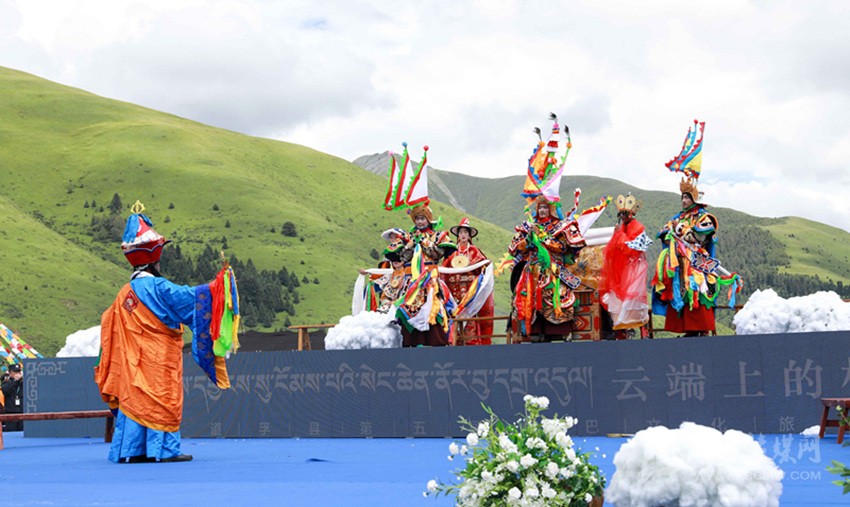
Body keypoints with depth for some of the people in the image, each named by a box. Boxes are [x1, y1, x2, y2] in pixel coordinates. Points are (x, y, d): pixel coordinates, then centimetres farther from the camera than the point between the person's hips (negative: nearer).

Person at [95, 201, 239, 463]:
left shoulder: (124, 294, 8)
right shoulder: (157, 287, -13)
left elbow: (109, 325, 17)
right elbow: (189, 297, -15)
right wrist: (218, 285, -6)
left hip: (134, 362, 7)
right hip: (160, 358, -7)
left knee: (134, 398, 9)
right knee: (163, 399, -3)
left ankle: (131, 450, 10)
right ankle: (166, 449, -3)